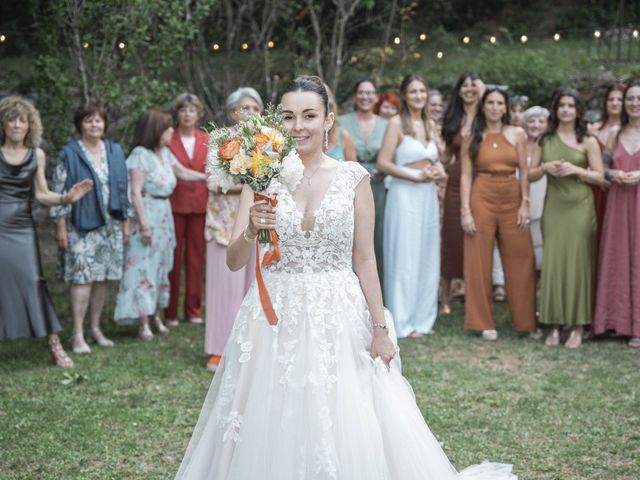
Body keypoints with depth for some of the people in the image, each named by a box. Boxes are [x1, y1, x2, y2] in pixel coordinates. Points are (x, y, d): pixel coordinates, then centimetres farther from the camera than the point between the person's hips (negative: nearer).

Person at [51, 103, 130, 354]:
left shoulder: (115, 151, 10)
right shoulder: (69, 154, -3)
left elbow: (124, 188, 13)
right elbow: (59, 192, -4)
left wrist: (125, 222, 11)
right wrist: (61, 227, -8)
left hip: (110, 224, 4)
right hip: (81, 225, -4)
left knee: (103, 277, 7)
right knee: (82, 277, -9)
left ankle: (95, 328, 18)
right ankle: (78, 334, -5)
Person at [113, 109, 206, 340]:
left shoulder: (165, 153, 9)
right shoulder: (141, 154, -14)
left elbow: (184, 172, 22)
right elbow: (135, 192, -16)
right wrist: (144, 223, -19)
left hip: (164, 214, 8)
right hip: (147, 214, -8)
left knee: (161, 265, 13)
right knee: (143, 266, -4)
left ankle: (155, 314, 23)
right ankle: (143, 323, -1)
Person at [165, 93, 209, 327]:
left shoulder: (206, 140, 9)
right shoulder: (168, 139, -2)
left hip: (200, 205, 3)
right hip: (175, 204, -3)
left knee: (197, 257, 7)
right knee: (173, 257, 2)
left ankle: (193, 310, 16)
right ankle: (170, 312, 10)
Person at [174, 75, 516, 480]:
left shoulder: (353, 177, -1)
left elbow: (365, 259, 1)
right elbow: (234, 262, -4)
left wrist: (380, 328, -2)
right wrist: (251, 231, -24)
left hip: (340, 317, -1)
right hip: (276, 320, 1)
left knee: (346, 430, 1)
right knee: (272, 430, 5)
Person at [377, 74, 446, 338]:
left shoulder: (430, 124, 13)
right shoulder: (397, 123, -6)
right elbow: (383, 163, -12)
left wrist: (437, 170, 1)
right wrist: (417, 176, -15)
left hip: (428, 195, 6)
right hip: (404, 195, -6)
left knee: (427, 257, 9)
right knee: (404, 258, -2)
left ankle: (422, 318, 19)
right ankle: (403, 322, 7)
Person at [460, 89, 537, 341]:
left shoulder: (517, 134, 8)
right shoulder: (472, 138, 4)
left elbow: (524, 172, 6)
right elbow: (465, 175, -1)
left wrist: (525, 204, -3)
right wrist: (465, 210, -9)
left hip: (513, 199, 1)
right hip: (482, 199, -1)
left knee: (521, 262, 4)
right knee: (480, 262, 1)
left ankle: (526, 321, 16)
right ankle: (484, 323, 11)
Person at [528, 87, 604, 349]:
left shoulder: (588, 141, 3)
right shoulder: (545, 140, 10)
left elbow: (599, 176, 0)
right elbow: (530, 175, 10)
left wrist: (575, 170, -14)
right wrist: (545, 168, -9)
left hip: (580, 207, -2)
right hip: (553, 207, 2)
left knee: (577, 262, -3)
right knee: (552, 262, -1)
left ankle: (577, 327, 5)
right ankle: (554, 325, 6)